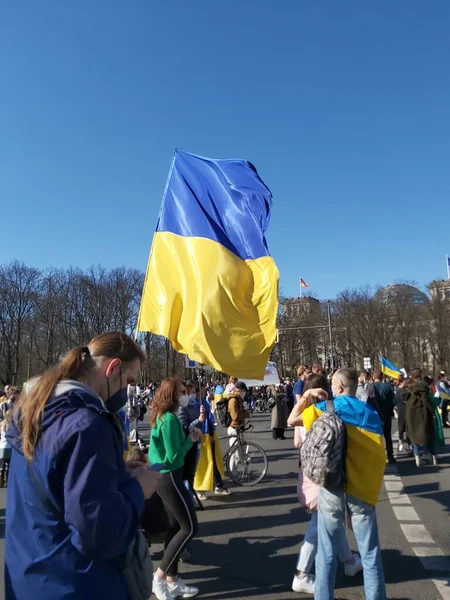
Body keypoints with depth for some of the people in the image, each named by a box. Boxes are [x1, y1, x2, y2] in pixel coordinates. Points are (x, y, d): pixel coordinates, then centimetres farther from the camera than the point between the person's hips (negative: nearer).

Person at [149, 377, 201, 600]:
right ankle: (160, 576, 6)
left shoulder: (159, 416, 6)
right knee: (190, 527, -1)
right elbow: (174, 456, -23)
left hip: (163, 476, 10)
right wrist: (191, 440, -10)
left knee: (175, 525, 16)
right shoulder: (169, 419, -23)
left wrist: (187, 434, 2)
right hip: (169, 477, -10)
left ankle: (172, 580, 26)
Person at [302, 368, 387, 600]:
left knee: (327, 552, 10)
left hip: (333, 486, -2)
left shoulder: (328, 408, 1)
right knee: (370, 552, 11)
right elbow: (380, 453, 4)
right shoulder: (371, 414, 7)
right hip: (364, 487, 2)